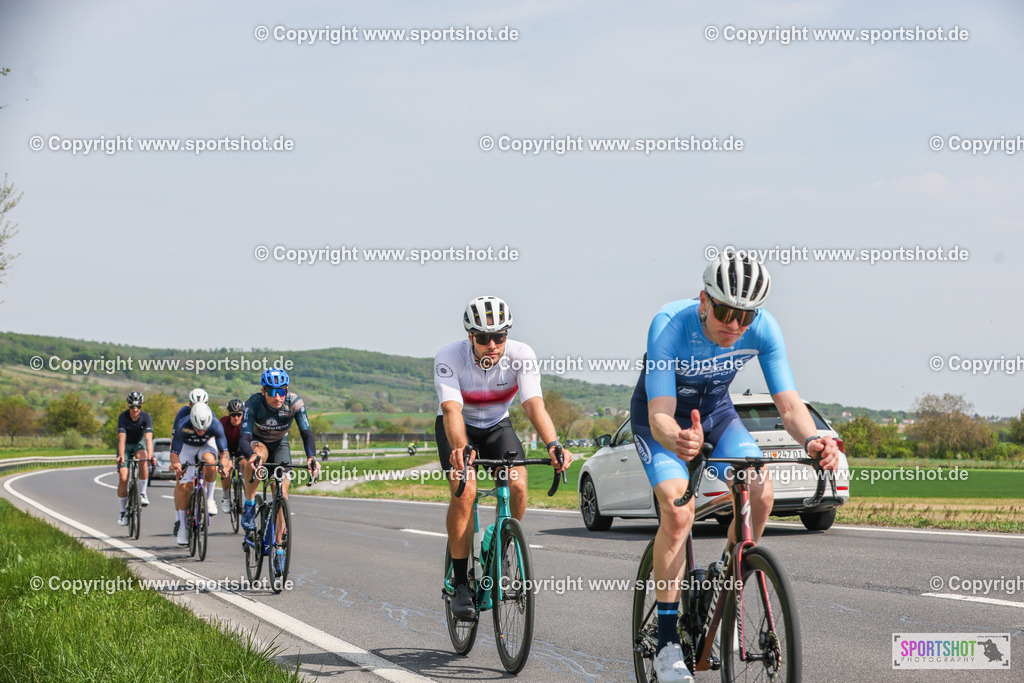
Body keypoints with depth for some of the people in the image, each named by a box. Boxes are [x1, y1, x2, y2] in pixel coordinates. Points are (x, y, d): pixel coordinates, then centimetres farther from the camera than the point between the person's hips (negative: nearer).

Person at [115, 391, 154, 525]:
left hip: (139, 443, 0)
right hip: (126, 445, 0)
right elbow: (122, 438, -37)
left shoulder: (146, 417, -24)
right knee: (123, 478, -13)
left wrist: (150, 456, -52)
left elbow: (148, 438, -36)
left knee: (143, 461, -34)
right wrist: (121, 456, -53)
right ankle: (123, 510, 5)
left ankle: (142, 493, -17)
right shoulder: (123, 417, -26)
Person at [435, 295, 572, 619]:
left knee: (518, 485, -25)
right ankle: (460, 585, -17)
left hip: (497, 426, 2)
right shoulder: (450, 357, -29)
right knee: (465, 490, -27)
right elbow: (452, 409, -41)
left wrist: (553, 444, -55)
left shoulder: (522, 356, -25)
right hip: (458, 428, -2)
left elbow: (534, 404, -36)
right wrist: (461, 448, -61)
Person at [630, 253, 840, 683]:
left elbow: (789, 404, -27)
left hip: (715, 409, 4)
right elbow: (660, 416, -41)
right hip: (662, 413, -4)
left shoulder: (763, 329, -26)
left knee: (761, 494, -20)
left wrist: (811, 440, -49)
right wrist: (678, 442, -65)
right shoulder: (670, 325, -36)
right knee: (678, 511, -25)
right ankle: (667, 643, -16)